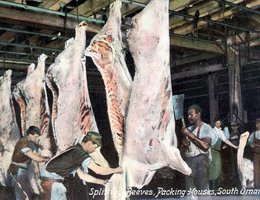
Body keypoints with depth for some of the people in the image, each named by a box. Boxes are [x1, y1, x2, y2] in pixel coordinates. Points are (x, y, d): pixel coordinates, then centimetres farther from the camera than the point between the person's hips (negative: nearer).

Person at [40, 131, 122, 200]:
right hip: (51, 179, -10)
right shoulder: (80, 153, -20)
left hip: (55, 179, 10)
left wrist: (99, 181, 11)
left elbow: (82, 175, 14)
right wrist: (116, 170, -9)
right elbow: (98, 170, -23)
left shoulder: (76, 150, 10)